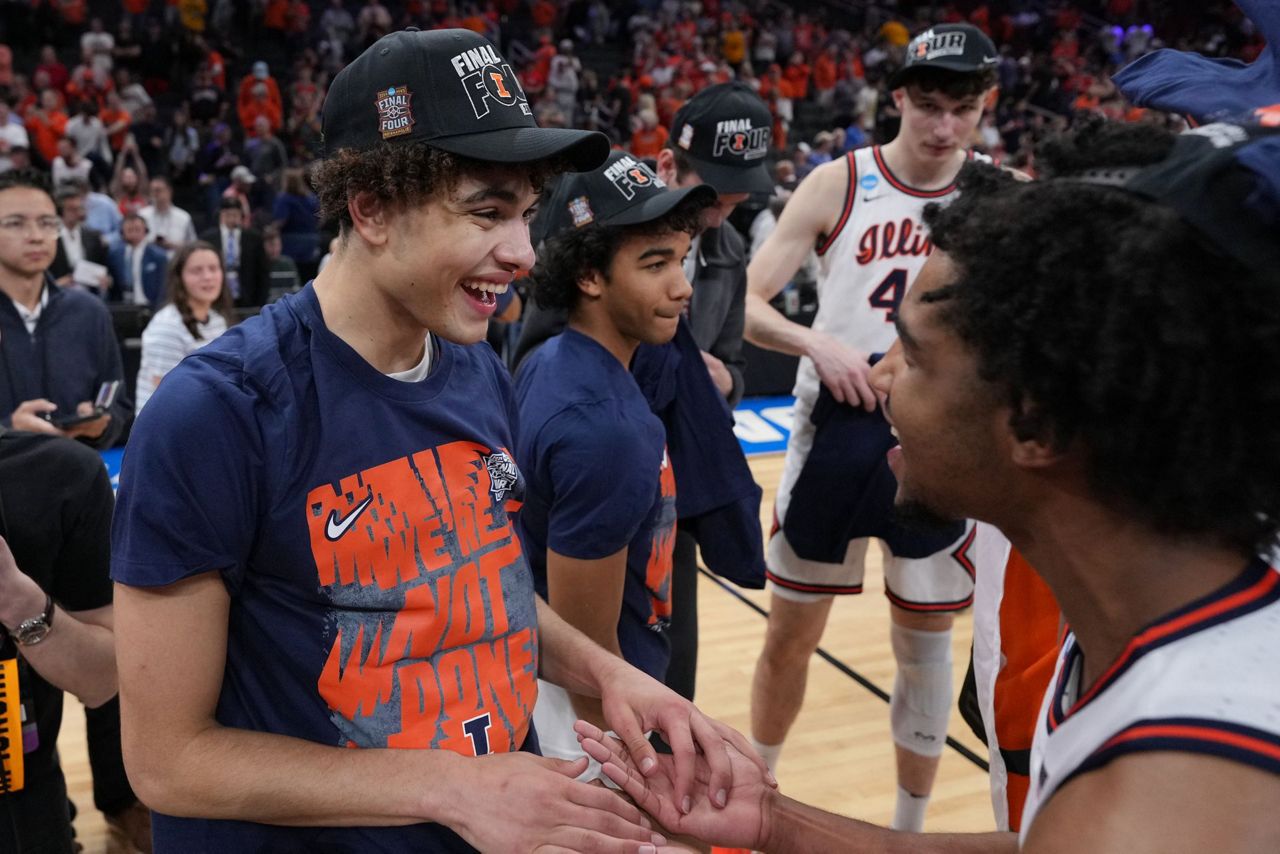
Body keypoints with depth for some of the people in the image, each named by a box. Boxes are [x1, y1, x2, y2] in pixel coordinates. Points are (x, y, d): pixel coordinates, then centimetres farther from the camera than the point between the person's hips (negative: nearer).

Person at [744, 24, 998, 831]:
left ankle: (911, 827, 29)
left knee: (926, 645, 10)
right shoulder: (840, 184, -6)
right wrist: (817, 343, -25)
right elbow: (743, 303, -8)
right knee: (792, 631, 11)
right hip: (838, 430, -1)